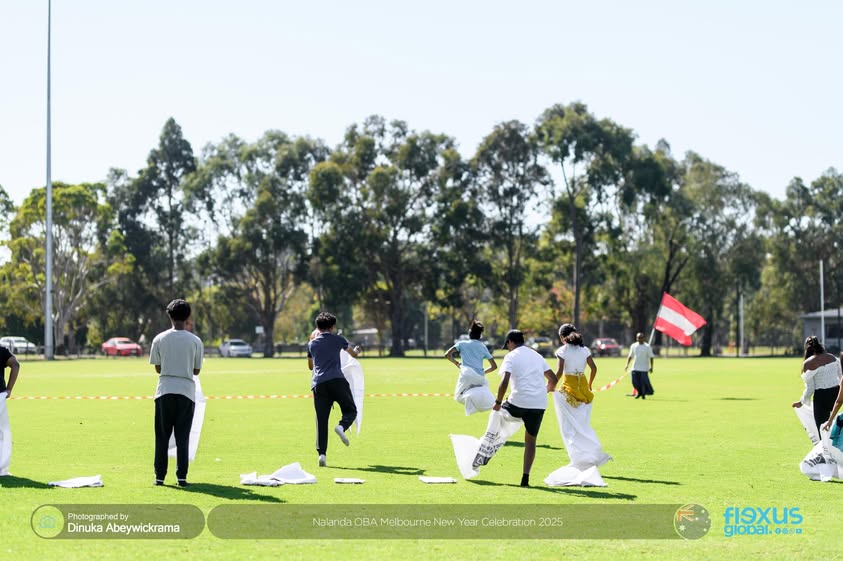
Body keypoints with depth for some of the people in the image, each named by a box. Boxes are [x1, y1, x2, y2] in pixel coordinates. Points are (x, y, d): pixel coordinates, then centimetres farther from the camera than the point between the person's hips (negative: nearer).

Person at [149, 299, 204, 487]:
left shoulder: (160, 339, -1)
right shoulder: (195, 341, -1)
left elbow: (157, 368, 5)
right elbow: (196, 370, 6)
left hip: (165, 391, 0)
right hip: (186, 391, 0)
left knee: (162, 436, 7)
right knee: (183, 437, 4)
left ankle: (160, 476, 6)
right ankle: (182, 476, 1)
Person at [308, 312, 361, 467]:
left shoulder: (312, 344, 17)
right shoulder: (337, 339, 11)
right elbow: (354, 354, 28)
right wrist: (357, 351, 53)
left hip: (318, 383, 2)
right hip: (337, 380, -2)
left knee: (321, 419, 2)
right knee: (351, 410, 10)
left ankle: (321, 453, -9)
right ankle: (342, 426, -23)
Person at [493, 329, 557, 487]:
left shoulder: (511, 356, 1)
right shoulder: (537, 356, 19)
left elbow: (504, 382, -13)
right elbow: (553, 379, 21)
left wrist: (498, 402, -4)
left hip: (519, 402, -4)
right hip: (539, 404, 4)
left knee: (498, 412, 26)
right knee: (531, 440, 11)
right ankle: (525, 478, 6)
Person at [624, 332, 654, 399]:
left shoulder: (647, 346, -2)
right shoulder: (633, 346, 8)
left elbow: (651, 357, -1)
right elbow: (630, 356, 14)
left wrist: (651, 367, -5)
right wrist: (627, 365, 6)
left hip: (644, 368, -3)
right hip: (635, 368, 3)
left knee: (643, 381, -7)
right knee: (635, 381, 1)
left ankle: (644, 394, 12)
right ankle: (639, 392, 24)